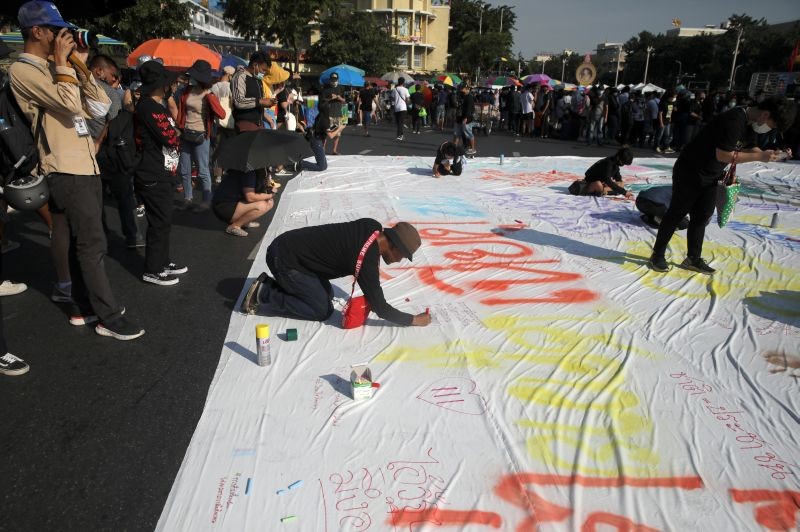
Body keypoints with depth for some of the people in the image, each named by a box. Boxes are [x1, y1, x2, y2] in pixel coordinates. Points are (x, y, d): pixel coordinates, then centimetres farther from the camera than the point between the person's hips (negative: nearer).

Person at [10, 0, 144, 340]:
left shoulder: (53, 69, 17)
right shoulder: (23, 71, -9)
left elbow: (99, 109, 11)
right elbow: (70, 104, -25)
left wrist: (81, 66, 5)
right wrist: (63, 62, -12)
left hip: (86, 166, 9)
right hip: (67, 172, -9)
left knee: (84, 242, 13)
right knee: (93, 244, -9)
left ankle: (84, 307, 24)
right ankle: (109, 318, -2)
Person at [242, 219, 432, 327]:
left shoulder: (372, 228, -3)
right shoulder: (366, 259, -27)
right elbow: (380, 308, -22)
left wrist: (372, 295, 10)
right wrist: (415, 320, -10)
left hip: (289, 245, 9)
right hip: (285, 259, -9)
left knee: (327, 294, 17)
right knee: (323, 310, -4)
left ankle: (268, 284, 17)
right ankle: (263, 295, -2)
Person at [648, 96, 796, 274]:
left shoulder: (750, 123, 4)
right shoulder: (734, 120, -26)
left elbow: (747, 148, 13)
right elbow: (723, 155, -27)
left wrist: (772, 154, -4)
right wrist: (759, 156, -23)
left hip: (711, 177, 9)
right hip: (690, 172, -9)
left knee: (701, 216, 10)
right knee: (677, 213, -1)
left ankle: (693, 259, 17)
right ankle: (657, 255, 9)